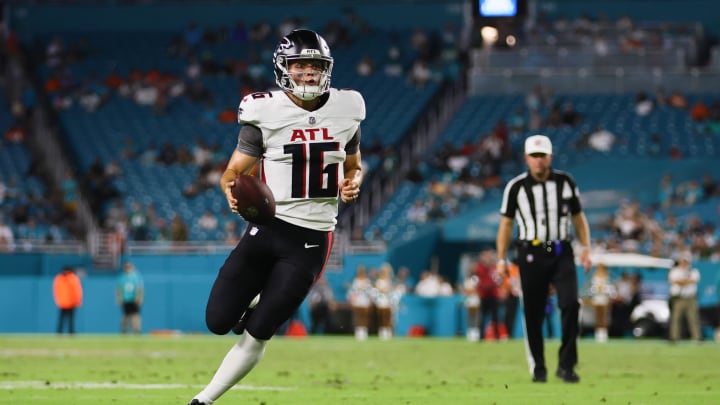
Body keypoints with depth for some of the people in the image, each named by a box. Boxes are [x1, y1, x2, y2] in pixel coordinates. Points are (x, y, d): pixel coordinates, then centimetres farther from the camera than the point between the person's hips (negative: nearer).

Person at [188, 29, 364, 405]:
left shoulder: (346, 109, 4)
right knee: (218, 322, -5)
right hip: (267, 228, 0)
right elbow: (235, 171, -2)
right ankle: (261, 304, 30)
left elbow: (354, 165, 19)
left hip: (312, 238, 0)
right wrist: (233, 190, -25)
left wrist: (353, 183, -5)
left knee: (256, 333, -4)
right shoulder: (266, 111, -5)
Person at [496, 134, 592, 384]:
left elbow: (578, 217, 13)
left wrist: (585, 247, 1)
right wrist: (501, 259, 0)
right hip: (531, 255, -1)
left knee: (570, 304, -16)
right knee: (533, 314, 2)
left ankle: (566, 365, -10)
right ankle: (538, 369, 14)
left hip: (561, 254, 1)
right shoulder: (516, 187, 0)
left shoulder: (565, 182, 5)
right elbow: (506, 223, 5)